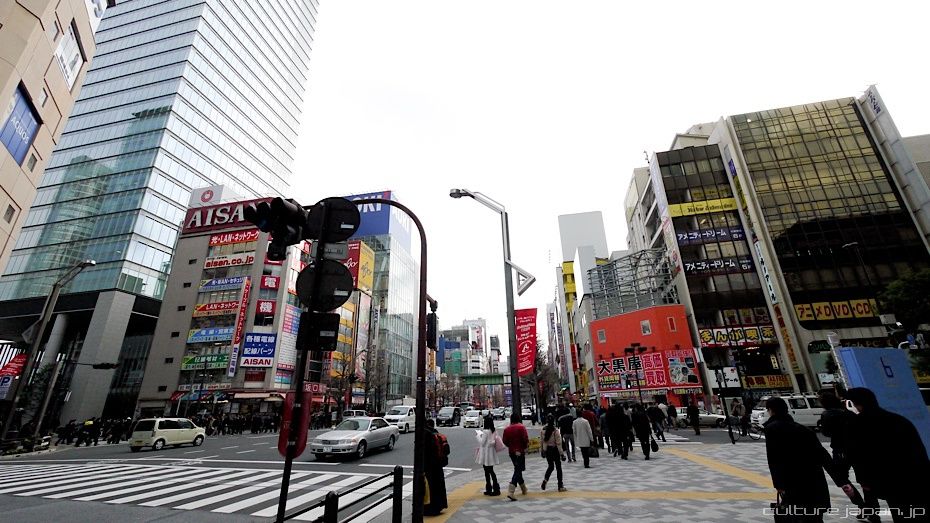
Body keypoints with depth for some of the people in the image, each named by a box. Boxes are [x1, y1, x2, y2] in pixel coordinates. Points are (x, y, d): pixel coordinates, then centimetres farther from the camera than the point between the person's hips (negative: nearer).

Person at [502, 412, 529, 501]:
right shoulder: (521, 427, -12)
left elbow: (505, 441, 4)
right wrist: (526, 446, 2)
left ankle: (523, 489, 34)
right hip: (520, 452, -5)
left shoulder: (507, 429, 3)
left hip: (511, 452, 6)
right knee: (518, 471, -5)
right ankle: (510, 492, -17)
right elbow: (526, 439, -17)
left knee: (518, 469, 21)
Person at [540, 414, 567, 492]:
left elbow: (542, 441, 2)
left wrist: (543, 450, 15)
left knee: (550, 466, 22)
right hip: (554, 450, -4)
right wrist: (562, 454, -10)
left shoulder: (543, 430, -6)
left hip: (547, 450, 4)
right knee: (558, 467, 11)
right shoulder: (555, 430, -19)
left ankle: (545, 480, 3)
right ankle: (560, 486, 18)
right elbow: (558, 443, -17)